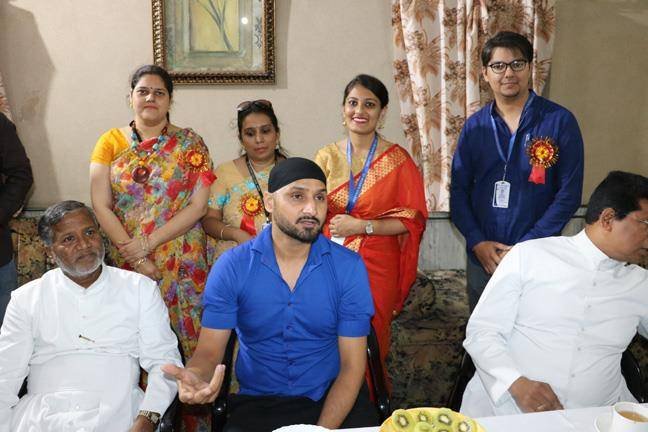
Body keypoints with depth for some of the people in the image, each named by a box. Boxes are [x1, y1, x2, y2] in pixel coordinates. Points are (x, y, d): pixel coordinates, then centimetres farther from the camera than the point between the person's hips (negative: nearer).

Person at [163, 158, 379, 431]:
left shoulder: (349, 267, -7)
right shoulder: (231, 267, -6)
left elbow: (352, 365, -5)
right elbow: (209, 351, -5)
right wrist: (195, 378, -29)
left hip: (333, 399, 1)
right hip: (258, 404, 0)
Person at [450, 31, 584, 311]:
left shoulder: (560, 121, -6)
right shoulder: (475, 126, 2)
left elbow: (569, 193, -9)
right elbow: (459, 190, 3)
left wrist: (526, 247, -14)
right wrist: (477, 242, -10)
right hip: (481, 256, 3)